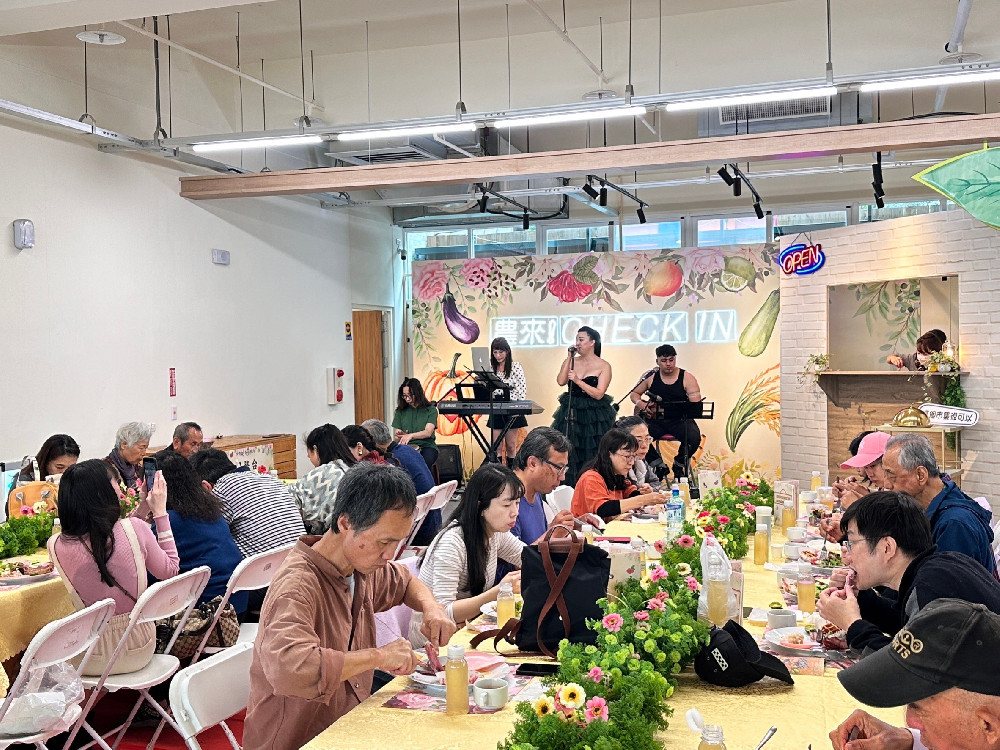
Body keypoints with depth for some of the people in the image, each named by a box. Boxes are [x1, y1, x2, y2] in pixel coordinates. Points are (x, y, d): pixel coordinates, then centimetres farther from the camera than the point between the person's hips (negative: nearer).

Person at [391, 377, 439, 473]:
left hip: (426, 447, -2)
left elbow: (428, 432, -11)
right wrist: (399, 436, -13)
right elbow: (396, 437, 12)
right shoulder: (401, 411, 13)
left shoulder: (430, 410, 4)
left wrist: (411, 435, -29)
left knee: (424, 461, -36)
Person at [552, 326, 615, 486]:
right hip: (571, 414, 4)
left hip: (594, 417, -4)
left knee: (590, 456, 0)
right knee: (569, 453, 2)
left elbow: (598, 394, -14)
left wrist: (578, 381, -20)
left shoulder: (604, 366, -4)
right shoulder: (572, 362, 8)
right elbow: (561, 381, -9)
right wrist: (569, 357, -8)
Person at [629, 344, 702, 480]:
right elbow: (634, 393, 18)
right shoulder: (651, 377, 7)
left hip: (680, 419, -1)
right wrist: (641, 404, -4)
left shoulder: (687, 378, 1)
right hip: (655, 419, 1)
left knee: (694, 438, -30)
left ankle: (679, 464, 5)